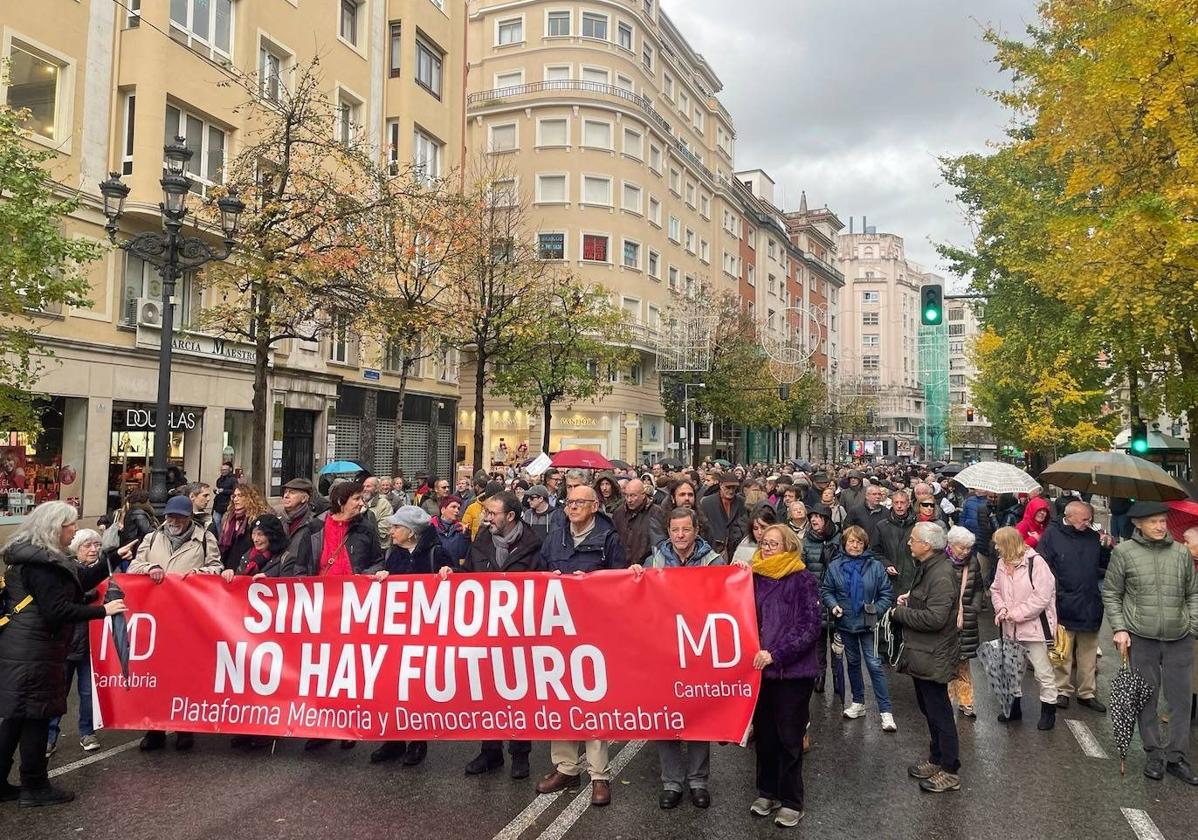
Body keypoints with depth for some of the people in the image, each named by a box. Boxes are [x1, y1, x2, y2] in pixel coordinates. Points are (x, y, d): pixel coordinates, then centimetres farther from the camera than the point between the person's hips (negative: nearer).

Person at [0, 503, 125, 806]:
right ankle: (35, 787, 11)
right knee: (35, 716, 0)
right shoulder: (39, 564, -18)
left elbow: (84, 580, 18)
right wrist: (103, 610, -17)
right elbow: (57, 611, -22)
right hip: (33, 653, -10)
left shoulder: (38, 558, 15)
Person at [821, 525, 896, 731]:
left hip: (867, 624, -3)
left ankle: (886, 711, -2)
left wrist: (876, 609, -17)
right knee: (853, 662, 17)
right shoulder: (835, 566, -3)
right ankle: (858, 702, 32)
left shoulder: (875, 566, -8)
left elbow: (886, 594, -3)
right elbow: (825, 590, 5)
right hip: (846, 623, 3)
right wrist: (833, 604, -13)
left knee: (874, 665, -6)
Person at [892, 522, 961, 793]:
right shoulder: (927, 567, 8)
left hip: (934, 656, -10)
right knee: (929, 709, 21)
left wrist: (899, 613, -18)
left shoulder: (941, 575, -24)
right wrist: (910, 598, 6)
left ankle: (950, 772, 14)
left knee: (939, 713, 1)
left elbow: (934, 618, -29)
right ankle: (936, 760, 35)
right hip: (921, 652, 10)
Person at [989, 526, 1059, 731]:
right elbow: (996, 590, 14)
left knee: (1043, 671, 3)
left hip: (1034, 626, -7)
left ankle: (1048, 710, 19)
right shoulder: (1003, 564, 4)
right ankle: (1014, 707, 31)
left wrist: (1017, 613, -19)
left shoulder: (1035, 562, -18)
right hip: (1010, 628, 7)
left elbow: (1042, 597, -21)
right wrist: (1001, 608, -5)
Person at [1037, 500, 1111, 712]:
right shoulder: (1052, 535, -8)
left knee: (1089, 653, 13)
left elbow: (1104, 565, 12)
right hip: (1063, 606, -4)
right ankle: (1063, 690, 20)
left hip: (1090, 606, 4)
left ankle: (1087, 692, 24)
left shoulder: (1093, 536, 5)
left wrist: (1107, 548, -5)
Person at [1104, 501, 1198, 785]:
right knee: (1146, 698, 7)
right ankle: (1155, 755, 20)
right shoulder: (1123, 552, -4)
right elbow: (1111, 594, 1)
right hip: (1141, 638, -2)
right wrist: (1119, 628, -6)